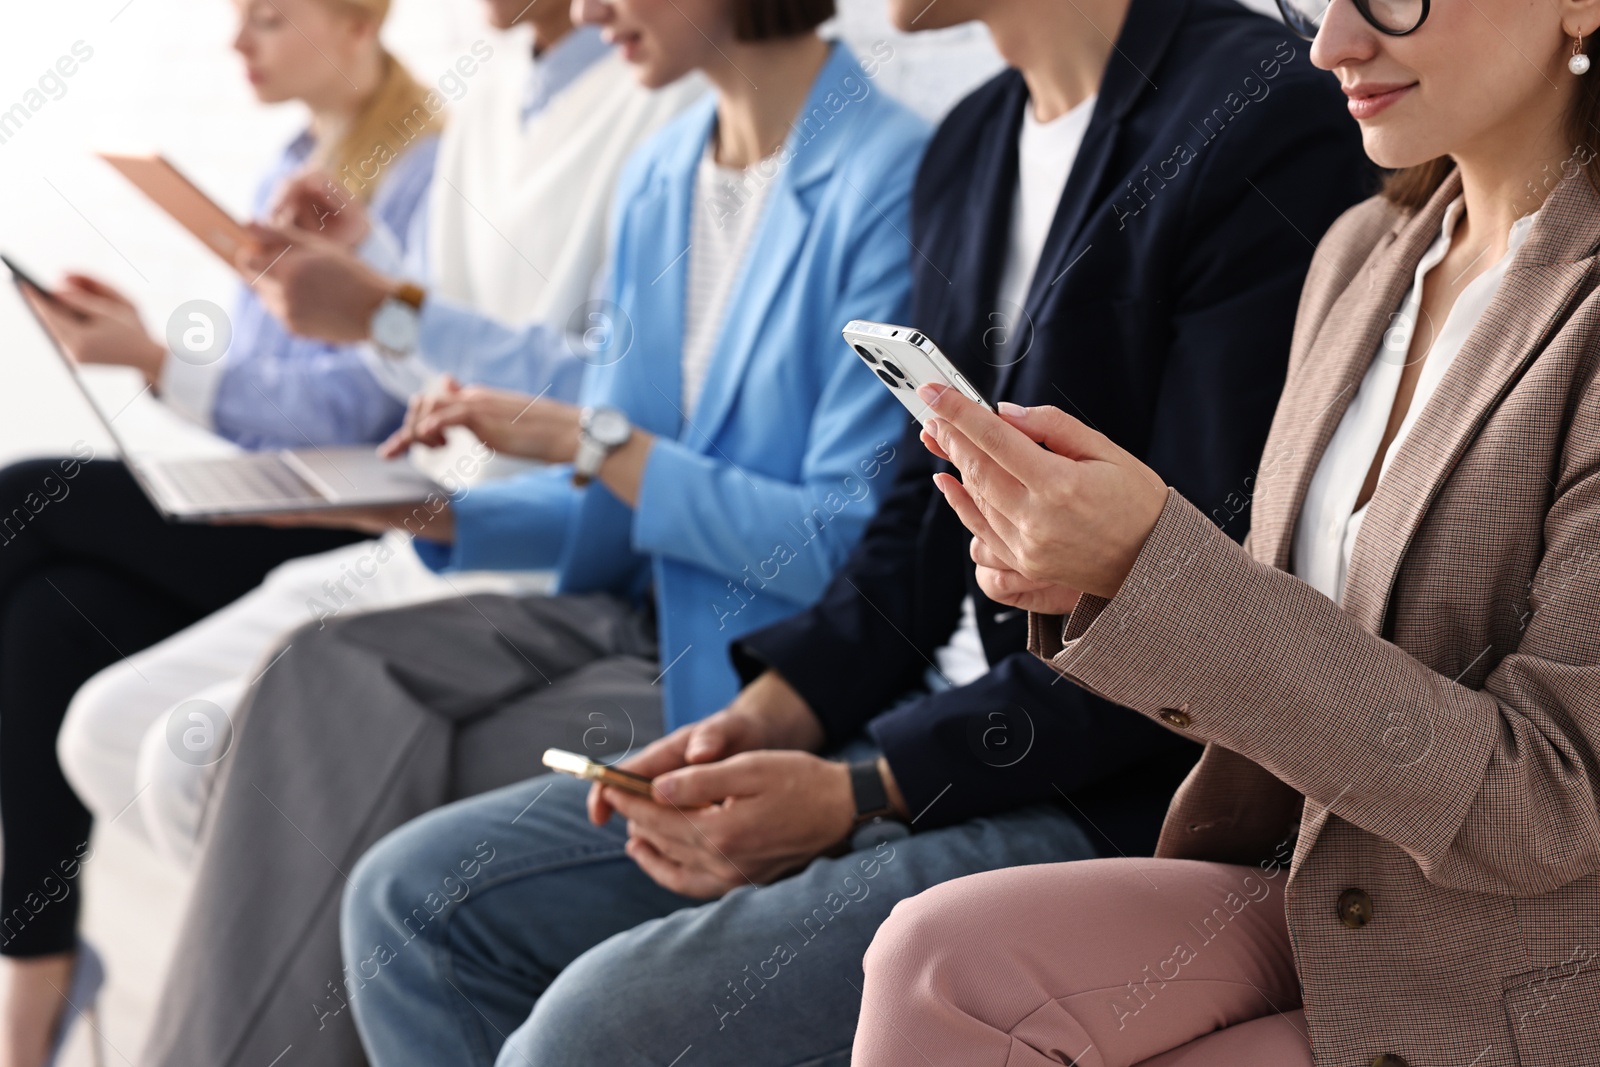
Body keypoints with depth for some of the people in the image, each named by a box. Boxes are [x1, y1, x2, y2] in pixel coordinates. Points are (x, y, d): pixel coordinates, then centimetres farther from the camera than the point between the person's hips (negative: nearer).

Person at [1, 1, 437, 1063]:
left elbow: (354, 406, -16)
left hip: (343, 524, -8)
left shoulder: (424, 173, -10)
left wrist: (154, 362, -18)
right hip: (246, 505, 8)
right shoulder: (291, 169, 18)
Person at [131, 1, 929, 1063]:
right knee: (324, 677, -14)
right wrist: (443, 517, -3)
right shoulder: (658, 176, 11)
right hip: (632, 610, 7)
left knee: (401, 783, -21)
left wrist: (594, 442, -17)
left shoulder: (889, 180, -15)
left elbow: (852, 547, -18)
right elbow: (611, 518, 15)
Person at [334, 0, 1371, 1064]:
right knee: (413, 903, 4)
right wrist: (764, 718, 1)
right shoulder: (969, 146, 14)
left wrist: (862, 795, -19)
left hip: (1104, 797, -9)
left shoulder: (1274, 122, -15)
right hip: (932, 728, 9)